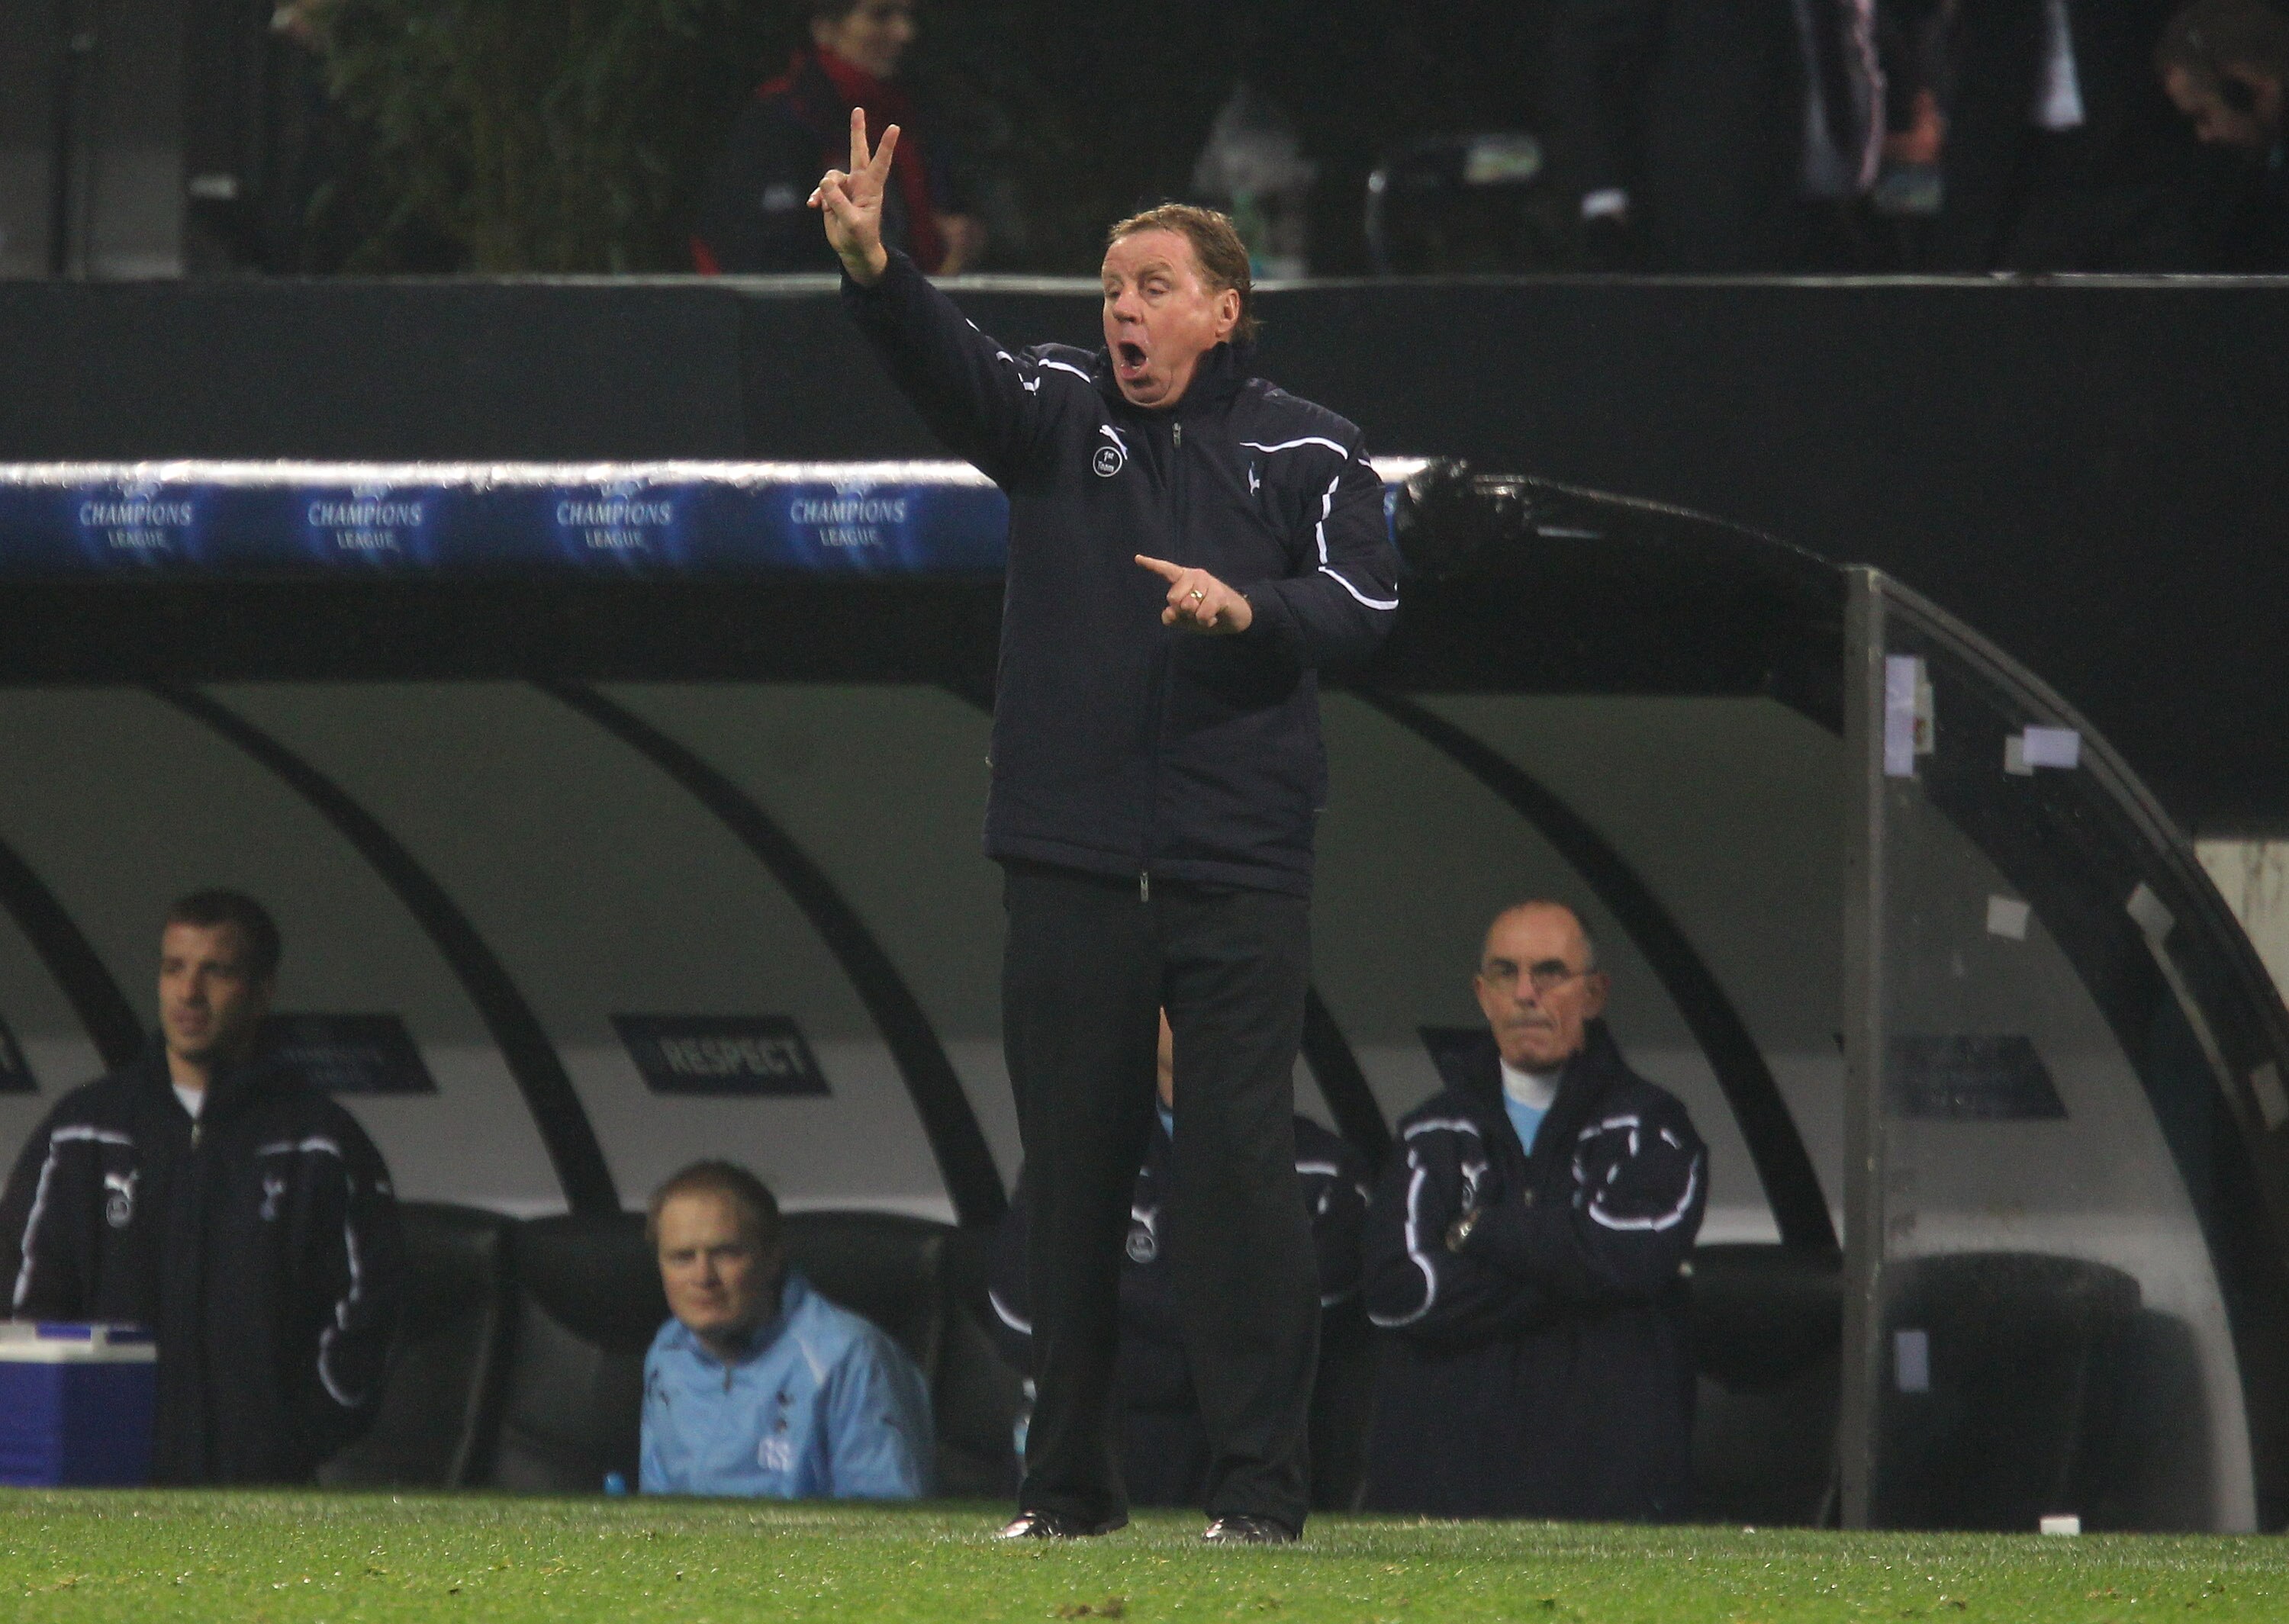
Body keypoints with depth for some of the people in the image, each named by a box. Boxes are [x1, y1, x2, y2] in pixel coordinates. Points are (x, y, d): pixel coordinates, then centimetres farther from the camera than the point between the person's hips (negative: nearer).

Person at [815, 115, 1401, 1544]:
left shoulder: (1305, 450, 6)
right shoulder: (1058, 410, 9)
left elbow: (1367, 599, -3)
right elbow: (946, 365, -9)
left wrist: (1248, 610, -21)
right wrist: (872, 263, -28)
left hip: (1239, 870, -2)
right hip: (1072, 865, 2)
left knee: (1241, 1165, -6)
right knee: (1073, 1172, 6)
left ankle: (1262, 1484, -2)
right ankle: (1072, 1482, 14)